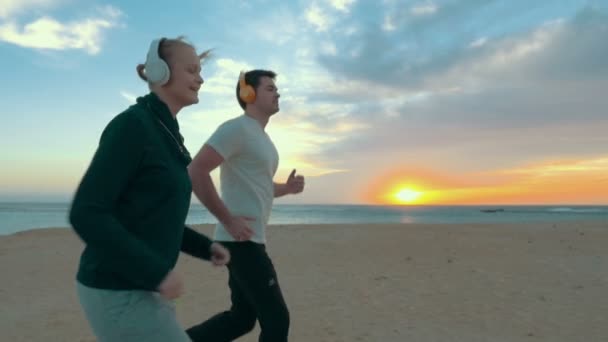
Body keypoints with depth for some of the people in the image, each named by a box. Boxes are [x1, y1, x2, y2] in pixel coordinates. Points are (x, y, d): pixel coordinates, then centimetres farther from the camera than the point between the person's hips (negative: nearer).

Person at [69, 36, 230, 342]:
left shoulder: (167, 134, 11)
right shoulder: (132, 124, -16)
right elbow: (86, 214, -22)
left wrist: (206, 246, 10)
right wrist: (157, 272, -22)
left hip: (139, 286, 9)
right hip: (118, 292, -9)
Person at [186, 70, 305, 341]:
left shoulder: (261, 137, 18)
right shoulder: (237, 128, -12)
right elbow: (195, 172, -22)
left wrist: (287, 187, 7)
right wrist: (228, 220, -21)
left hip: (250, 240, 10)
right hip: (242, 240, -10)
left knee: (243, 317, 17)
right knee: (276, 319, -1)